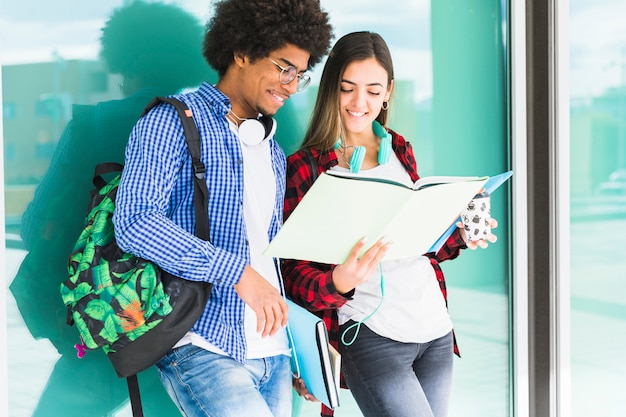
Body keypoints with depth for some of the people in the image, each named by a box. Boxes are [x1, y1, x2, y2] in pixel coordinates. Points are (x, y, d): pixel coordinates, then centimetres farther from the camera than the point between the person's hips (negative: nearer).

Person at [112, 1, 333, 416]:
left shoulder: (272, 151, 21)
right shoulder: (173, 122, -3)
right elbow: (134, 222, -17)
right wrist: (237, 271, -21)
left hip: (272, 350, 7)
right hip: (202, 346, -7)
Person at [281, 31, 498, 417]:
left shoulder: (401, 150, 12)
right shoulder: (305, 167, -3)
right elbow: (296, 274, -5)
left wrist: (460, 237, 1)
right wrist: (338, 283, -25)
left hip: (434, 327, 5)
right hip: (370, 337, -5)